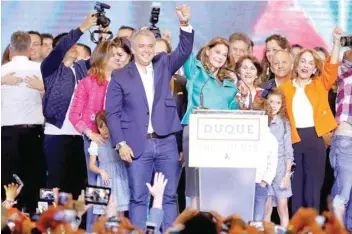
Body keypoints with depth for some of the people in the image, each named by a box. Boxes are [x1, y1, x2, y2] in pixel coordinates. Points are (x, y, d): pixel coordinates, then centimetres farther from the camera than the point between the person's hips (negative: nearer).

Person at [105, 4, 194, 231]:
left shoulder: (163, 65, 10)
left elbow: (184, 51, -5)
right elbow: (113, 112, 0)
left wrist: (185, 24, -22)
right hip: (137, 144, -2)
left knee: (169, 196, 6)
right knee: (138, 198, 1)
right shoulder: (120, 76, 2)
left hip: (166, 142, 2)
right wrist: (120, 143, -9)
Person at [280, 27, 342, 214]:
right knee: (295, 187, 7)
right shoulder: (285, 88, 7)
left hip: (315, 140, 0)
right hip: (293, 140, 0)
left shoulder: (320, 85, 9)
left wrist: (336, 42, -14)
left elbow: (332, 68, -4)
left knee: (312, 188, 1)